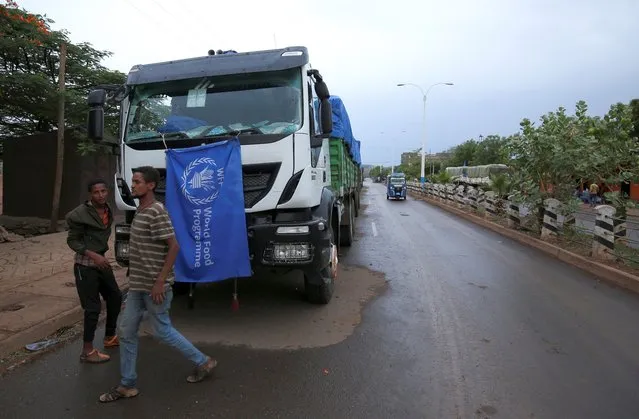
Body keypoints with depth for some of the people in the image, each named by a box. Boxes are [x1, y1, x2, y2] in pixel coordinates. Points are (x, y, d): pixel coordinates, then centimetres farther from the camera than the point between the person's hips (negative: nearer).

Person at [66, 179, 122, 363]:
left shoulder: (108, 211, 5)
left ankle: (110, 337, 33)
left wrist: (101, 255, 10)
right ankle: (87, 351, 7)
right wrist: (93, 255, -21)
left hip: (101, 261, 8)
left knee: (115, 297, 16)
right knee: (93, 307, -5)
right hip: (85, 265, -8)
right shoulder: (81, 213, -16)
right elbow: (72, 240, -12)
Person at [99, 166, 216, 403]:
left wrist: (161, 281, -24)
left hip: (154, 286, -9)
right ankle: (127, 385, 26)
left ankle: (203, 362, 22)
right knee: (126, 332, 12)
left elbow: (174, 246, -23)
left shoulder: (156, 212, -19)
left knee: (162, 331, 5)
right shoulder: (140, 211, 10)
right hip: (137, 285, 9)